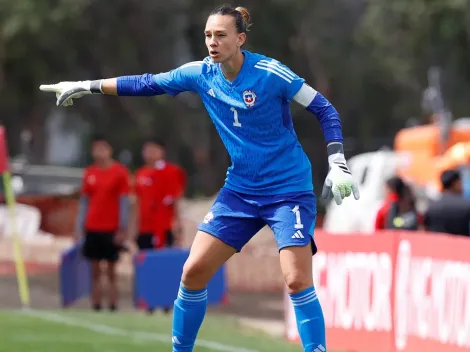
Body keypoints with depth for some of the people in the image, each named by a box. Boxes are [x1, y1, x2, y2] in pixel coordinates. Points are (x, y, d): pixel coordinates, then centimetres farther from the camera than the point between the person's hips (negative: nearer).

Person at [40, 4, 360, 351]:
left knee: (297, 281, -19)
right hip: (240, 189, 5)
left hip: (289, 189, -5)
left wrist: (338, 165, -18)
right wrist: (87, 86, 12)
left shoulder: (270, 73, -18)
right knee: (193, 271, -1)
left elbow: (325, 110, -9)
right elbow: (147, 84, 12)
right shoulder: (201, 74, -3)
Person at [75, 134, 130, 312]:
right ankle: (96, 306, 6)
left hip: (111, 230, -4)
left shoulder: (119, 171, -3)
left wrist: (122, 229, -10)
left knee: (111, 271, -1)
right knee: (95, 272, 4)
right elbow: (84, 202, 12)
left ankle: (113, 307, 0)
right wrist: (79, 228, 6)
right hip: (92, 229, 4)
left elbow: (124, 202, -5)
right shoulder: (89, 173, 9)